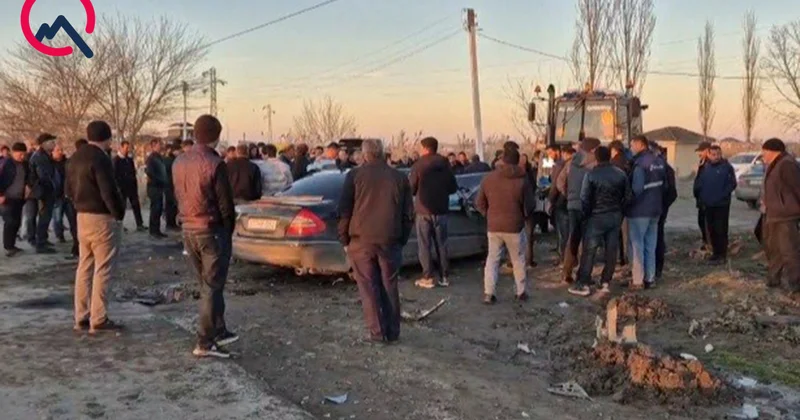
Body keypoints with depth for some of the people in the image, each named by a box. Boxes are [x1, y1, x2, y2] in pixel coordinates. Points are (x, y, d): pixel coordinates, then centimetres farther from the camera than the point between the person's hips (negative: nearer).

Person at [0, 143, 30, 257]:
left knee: (17, 222, 7)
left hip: (19, 198, 6)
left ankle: (11, 245, 17)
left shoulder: (25, 164, 8)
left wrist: (27, 186, 5)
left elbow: (28, 178, 21)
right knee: (10, 222, -8)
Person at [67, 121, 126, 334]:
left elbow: (69, 189, 17)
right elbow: (109, 192, -22)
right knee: (103, 270, -4)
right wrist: (119, 213, -10)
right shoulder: (100, 158, -18)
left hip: (83, 216, 9)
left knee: (85, 267, 13)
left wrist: (81, 204, 17)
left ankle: (82, 317, 18)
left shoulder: (76, 157, 12)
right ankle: (98, 320, -1)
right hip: (102, 218, -9)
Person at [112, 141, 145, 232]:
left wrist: (135, 182, 9)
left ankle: (140, 224, 5)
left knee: (136, 205, 3)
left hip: (132, 186, 6)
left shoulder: (129, 158, 14)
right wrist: (118, 186, -15)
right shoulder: (116, 160, -6)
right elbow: (115, 175, -11)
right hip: (122, 187, -6)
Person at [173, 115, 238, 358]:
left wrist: (187, 221, 16)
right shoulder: (214, 164, -17)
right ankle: (205, 343, 3)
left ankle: (218, 331, 28)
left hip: (188, 229, 7)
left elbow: (178, 197, 11)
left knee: (206, 285, 18)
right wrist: (229, 230, 0)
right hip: (212, 230, -7)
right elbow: (225, 204, -13)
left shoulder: (179, 163, 6)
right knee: (212, 287, 0)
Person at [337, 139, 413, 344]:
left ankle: (376, 332, 4)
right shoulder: (400, 178, 8)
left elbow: (344, 210, -1)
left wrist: (344, 240, 7)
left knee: (369, 287, 4)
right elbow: (408, 214, 9)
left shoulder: (355, 176, 0)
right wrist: (402, 240, 15)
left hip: (361, 240, -2)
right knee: (389, 286, 11)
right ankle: (392, 332, 15)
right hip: (390, 241, 3)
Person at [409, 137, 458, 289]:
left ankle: (428, 278, 1)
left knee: (424, 245, 2)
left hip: (424, 210, -4)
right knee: (441, 244, 11)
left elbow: (411, 189, -6)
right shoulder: (445, 164, 4)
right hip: (441, 209, 4)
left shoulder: (418, 165, -9)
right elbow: (453, 188, 8)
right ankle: (444, 277, 13)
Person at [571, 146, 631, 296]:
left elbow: (585, 198, -11)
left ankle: (584, 284, 3)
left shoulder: (591, 174, -12)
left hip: (597, 217, -4)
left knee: (589, 251, 1)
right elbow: (627, 196, 5)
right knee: (611, 250, 9)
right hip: (615, 216, 5)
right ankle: (605, 282, 14)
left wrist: (586, 214, 3)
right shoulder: (621, 174, 2)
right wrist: (619, 211, 14)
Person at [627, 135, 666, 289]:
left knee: (637, 245, 0)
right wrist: (657, 200, 15)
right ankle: (650, 279, 18)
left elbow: (636, 189, -24)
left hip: (639, 210, -8)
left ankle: (638, 281, 2)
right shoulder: (659, 162, 8)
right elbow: (663, 183, 11)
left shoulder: (640, 164, -19)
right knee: (650, 246, 14)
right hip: (655, 209, 8)